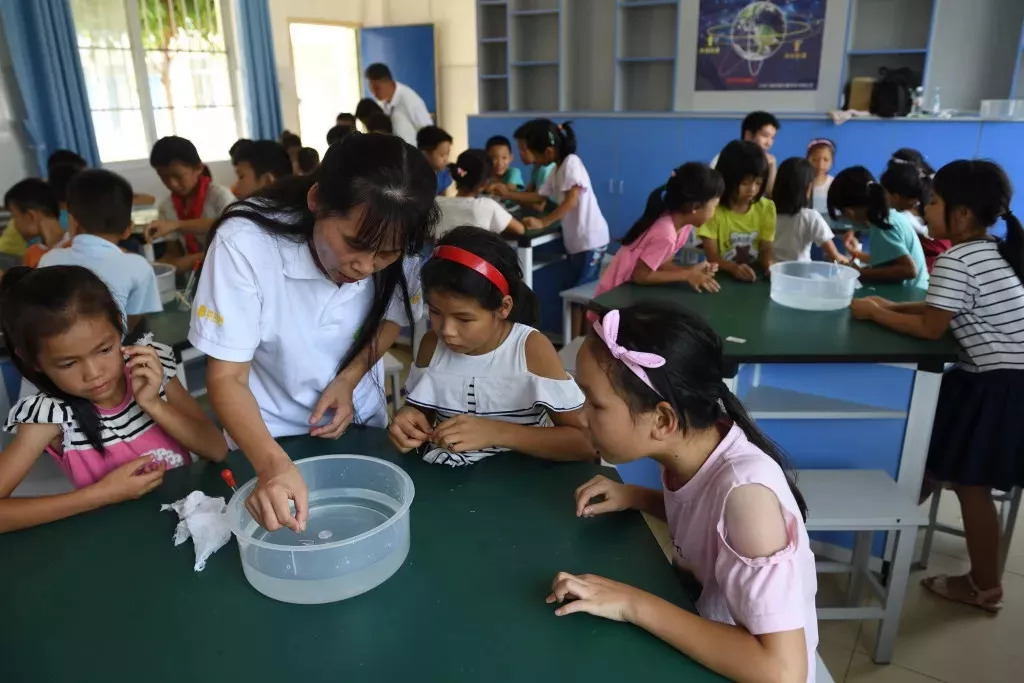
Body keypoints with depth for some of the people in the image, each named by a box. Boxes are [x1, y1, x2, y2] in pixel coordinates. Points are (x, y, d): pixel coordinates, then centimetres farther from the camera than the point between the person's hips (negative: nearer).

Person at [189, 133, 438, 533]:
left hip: (360, 422, 3)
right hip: (267, 437, -3)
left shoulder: (397, 249, -22)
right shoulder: (245, 243, -32)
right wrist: (273, 463, -44)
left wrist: (350, 378, -18)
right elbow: (226, 378, -27)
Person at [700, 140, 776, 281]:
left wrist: (770, 265, -20)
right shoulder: (713, 208, -9)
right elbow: (712, 256, -12)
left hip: (754, 276, 3)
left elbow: (766, 248, 3)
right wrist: (734, 268, -31)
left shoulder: (766, 208, 3)